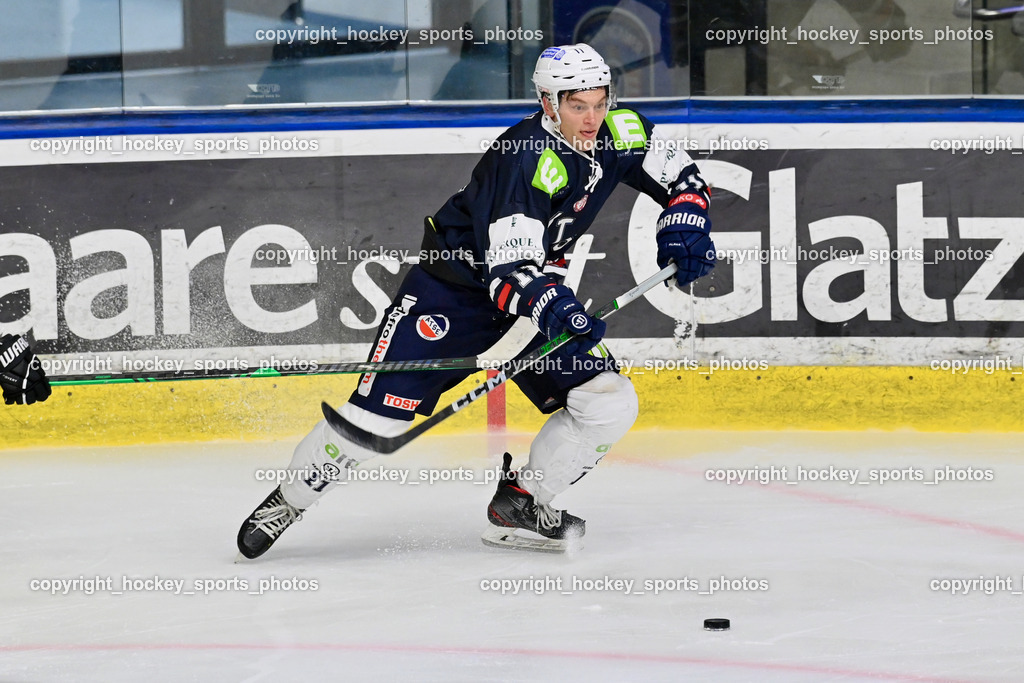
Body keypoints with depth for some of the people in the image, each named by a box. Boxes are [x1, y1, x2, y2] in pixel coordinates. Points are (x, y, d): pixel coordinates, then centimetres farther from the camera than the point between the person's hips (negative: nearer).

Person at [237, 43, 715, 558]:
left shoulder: (619, 134, -8)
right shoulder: (527, 158, -29)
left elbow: (682, 177, 6)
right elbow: (508, 270, -33)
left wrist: (683, 227, -13)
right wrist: (554, 309, -51)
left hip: (538, 289, 7)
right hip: (456, 285, -7)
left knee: (609, 402, -10)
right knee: (379, 414, -13)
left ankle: (517, 506, 5)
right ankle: (288, 501, 10)